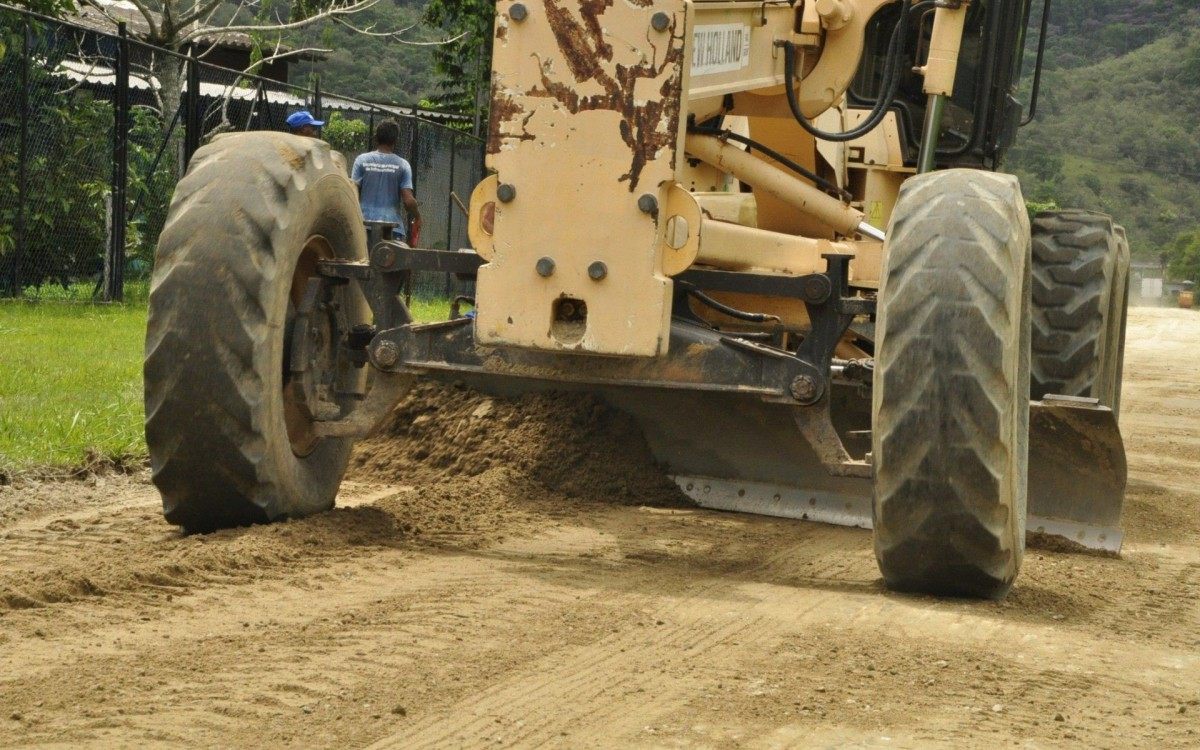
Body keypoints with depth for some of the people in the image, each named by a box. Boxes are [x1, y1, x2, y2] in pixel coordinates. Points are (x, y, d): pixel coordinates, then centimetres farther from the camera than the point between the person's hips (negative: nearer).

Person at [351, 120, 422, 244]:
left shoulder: (362, 160, 2)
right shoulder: (402, 165, 1)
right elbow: (408, 200, -4)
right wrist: (417, 217, 14)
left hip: (366, 223, 1)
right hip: (393, 226, -1)